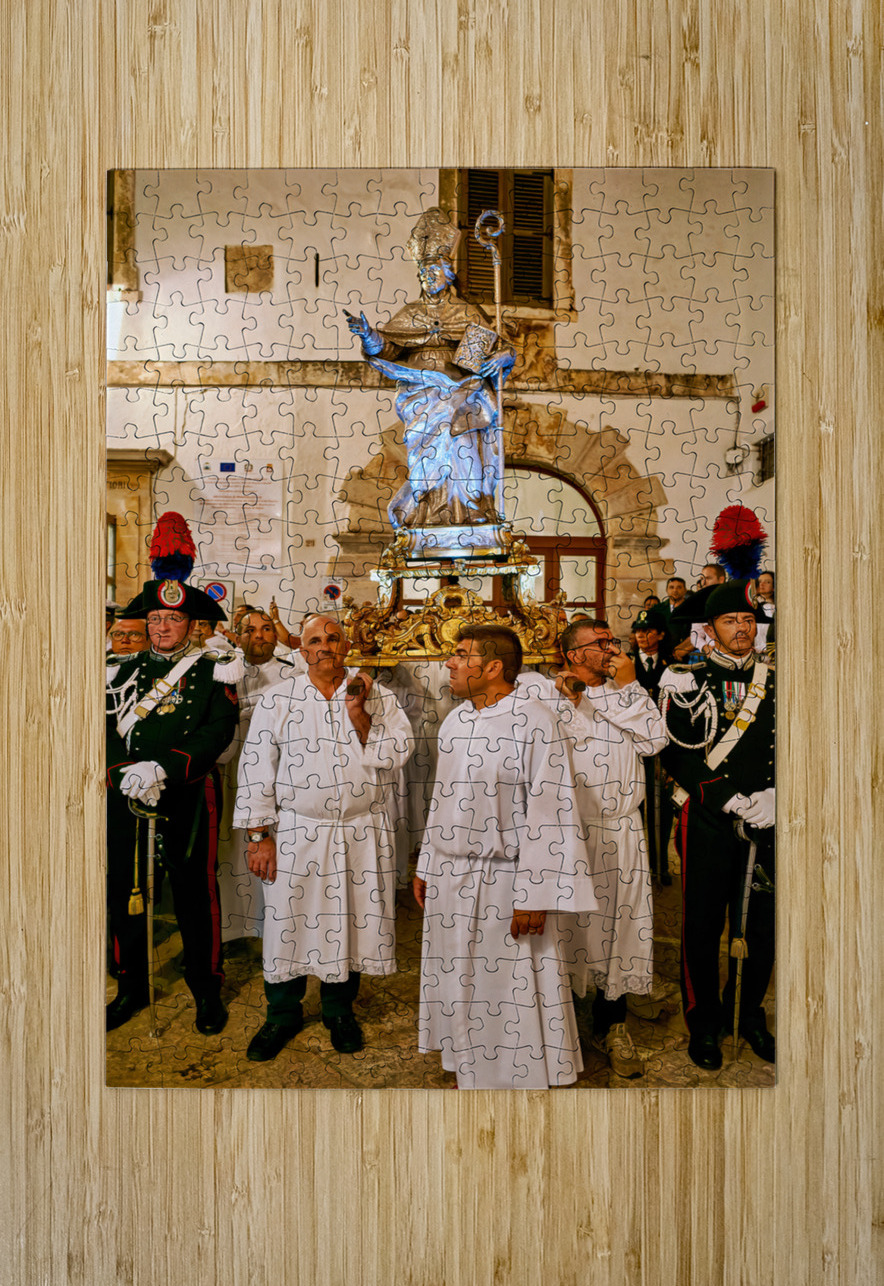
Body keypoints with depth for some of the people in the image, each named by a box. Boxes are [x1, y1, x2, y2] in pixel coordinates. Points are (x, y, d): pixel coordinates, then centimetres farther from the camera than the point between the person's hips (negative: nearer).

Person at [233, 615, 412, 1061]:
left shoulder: (376, 697, 2)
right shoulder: (276, 700, 0)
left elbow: (394, 755, -6)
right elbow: (256, 768, -1)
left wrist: (359, 715, -16)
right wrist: (259, 836, -5)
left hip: (361, 834, 1)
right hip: (296, 835, 0)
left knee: (351, 921, 10)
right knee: (288, 921, 8)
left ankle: (339, 1009, 33)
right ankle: (283, 1014, 30)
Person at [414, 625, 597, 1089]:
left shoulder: (535, 724, -15)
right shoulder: (454, 721, 9)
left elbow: (548, 814, -18)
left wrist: (534, 897, -20)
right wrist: (426, 867, 16)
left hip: (505, 884, -7)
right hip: (450, 884, 7)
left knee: (513, 998, 5)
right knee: (459, 991, 19)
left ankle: (522, 1079, 25)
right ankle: (468, 1075, 38)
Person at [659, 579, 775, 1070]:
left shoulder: (775, 683, 7)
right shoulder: (687, 683, -2)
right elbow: (676, 755, -8)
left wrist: (772, 798, -8)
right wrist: (733, 802, -16)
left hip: (765, 825, 3)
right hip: (708, 823, -3)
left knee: (760, 926, 11)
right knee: (703, 924, 6)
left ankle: (748, 1014, 32)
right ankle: (704, 1023, 24)